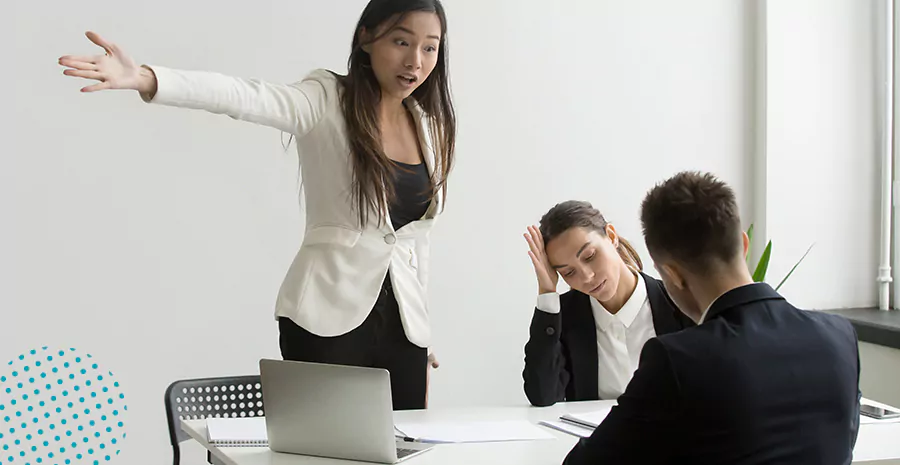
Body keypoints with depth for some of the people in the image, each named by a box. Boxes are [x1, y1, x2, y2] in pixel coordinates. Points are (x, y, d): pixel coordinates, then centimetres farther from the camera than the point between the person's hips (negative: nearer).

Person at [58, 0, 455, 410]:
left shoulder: (429, 125, 9)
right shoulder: (325, 100, -7)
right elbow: (240, 96, -25)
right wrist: (144, 79, -42)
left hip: (402, 323, 5)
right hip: (328, 316, -5)